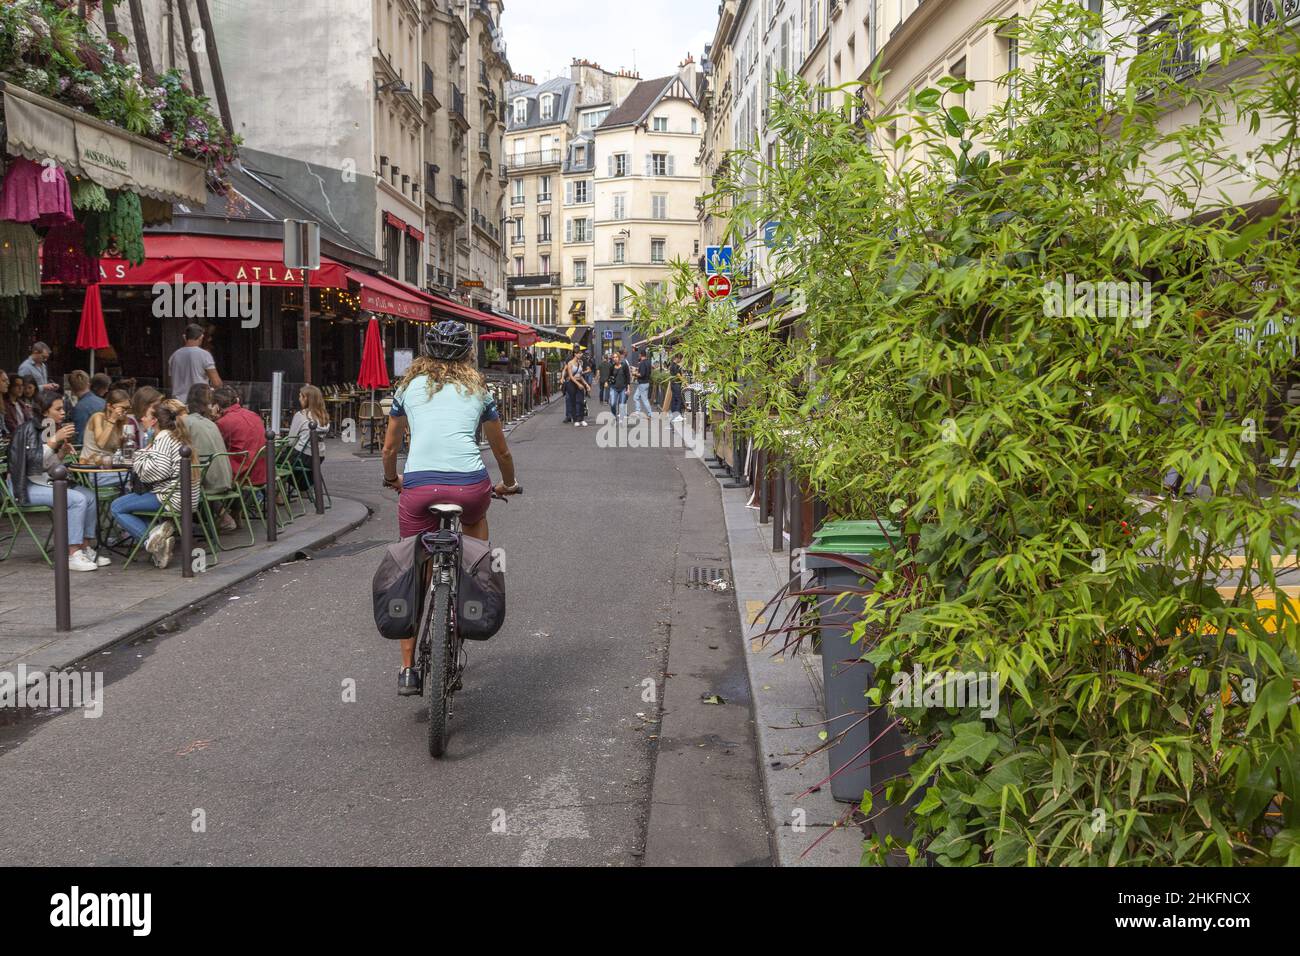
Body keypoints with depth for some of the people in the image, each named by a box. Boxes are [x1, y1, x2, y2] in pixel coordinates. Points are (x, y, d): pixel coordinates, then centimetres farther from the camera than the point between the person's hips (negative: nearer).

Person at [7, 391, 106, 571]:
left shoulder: (55, 428, 9)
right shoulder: (30, 428, -13)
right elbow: (34, 458, -25)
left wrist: (65, 446, -6)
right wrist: (55, 439, -26)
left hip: (46, 481, 8)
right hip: (25, 485, -8)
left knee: (90, 496, -10)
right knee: (77, 499, -24)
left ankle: (84, 549, -6)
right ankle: (72, 556, -23)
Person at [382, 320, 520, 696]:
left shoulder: (409, 386, 20)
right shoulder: (478, 389, 19)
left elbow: (389, 448, 26)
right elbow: (501, 450, 28)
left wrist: (392, 479, 46)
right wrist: (508, 484, 47)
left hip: (418, 486, 0)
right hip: (469, 484, 0)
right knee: (476, 521, 37)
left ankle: (408, 670, 12)